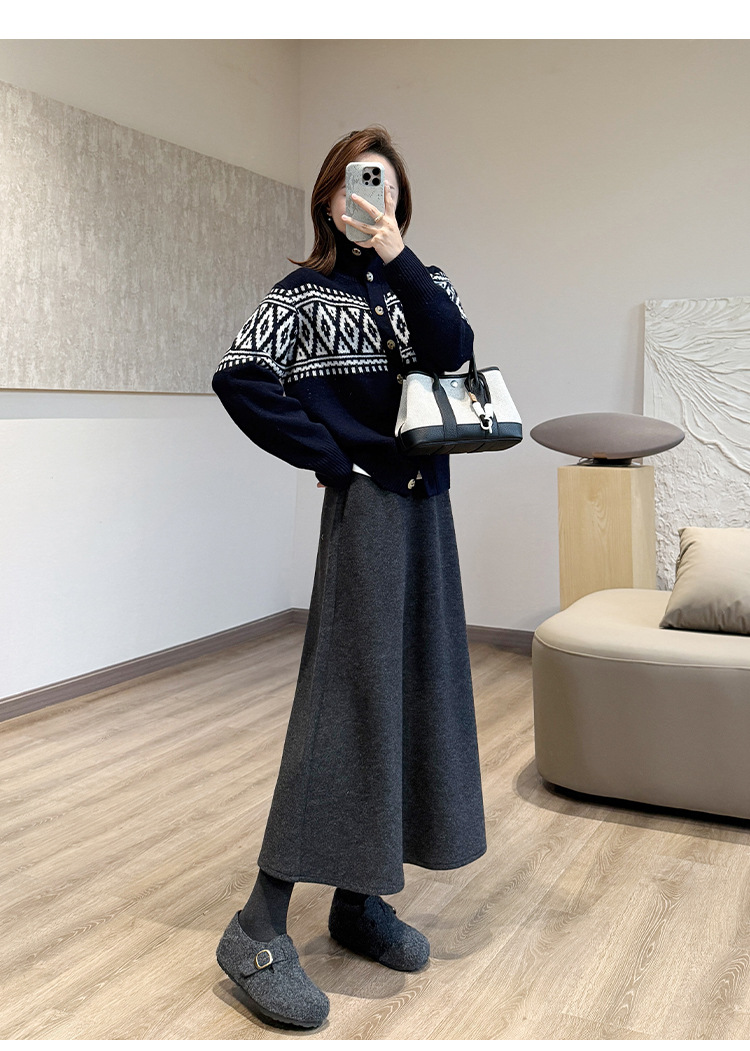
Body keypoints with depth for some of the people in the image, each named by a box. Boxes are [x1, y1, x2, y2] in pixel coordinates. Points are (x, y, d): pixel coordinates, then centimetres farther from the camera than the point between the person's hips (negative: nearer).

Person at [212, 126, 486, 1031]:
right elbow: (238, 376, -12)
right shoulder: (306, 290, 2)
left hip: (423, 502, 6)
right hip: (363, 502, -6)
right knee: (348, 692, -12)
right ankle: (258, 929, -6)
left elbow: (451, 350, -7)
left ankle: (359, 898, 19)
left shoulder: (420, 282, 14)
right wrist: (333, 457, -12)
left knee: (413, 688, 6)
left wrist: (395, 255, -10)